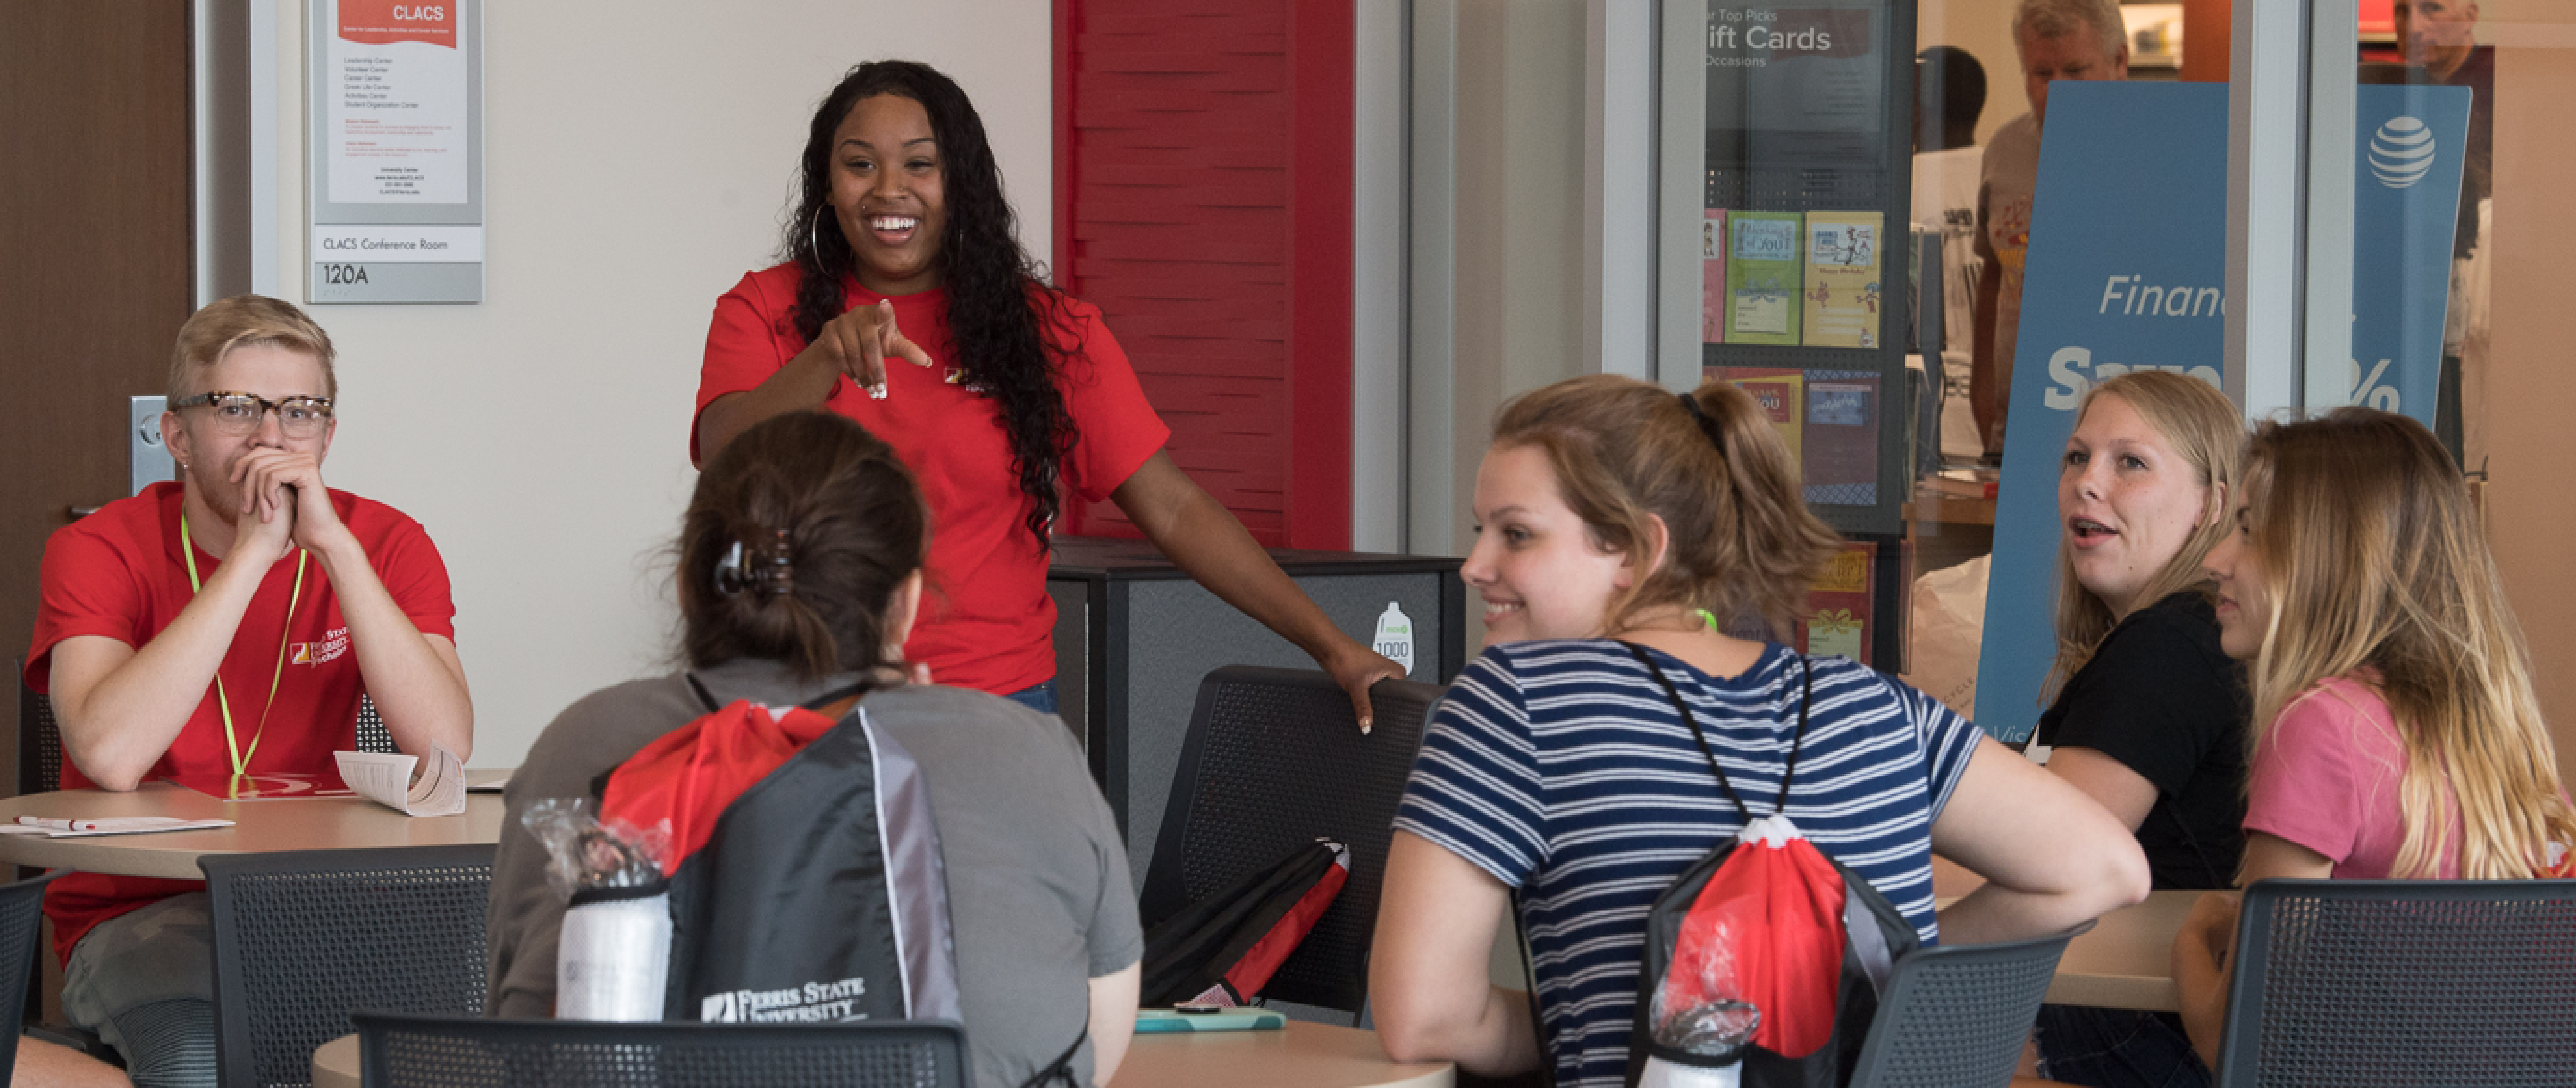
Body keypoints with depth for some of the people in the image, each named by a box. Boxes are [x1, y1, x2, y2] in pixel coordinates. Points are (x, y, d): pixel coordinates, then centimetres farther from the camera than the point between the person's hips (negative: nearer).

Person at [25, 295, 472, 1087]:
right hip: (140, 909, -2)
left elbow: (445, 748, -16)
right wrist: (251, 555, -23)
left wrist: (336, 546, -21)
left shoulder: (384, 545, 0)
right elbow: (110, 756, -25)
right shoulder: (98, 552, -6)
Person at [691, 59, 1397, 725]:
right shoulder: (768, 311, 3)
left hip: (1000, 706, 1)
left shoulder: (1048, 334, 6)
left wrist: (1331, 646, -4)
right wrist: (830, 356, -32)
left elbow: (1173, 510, 3)